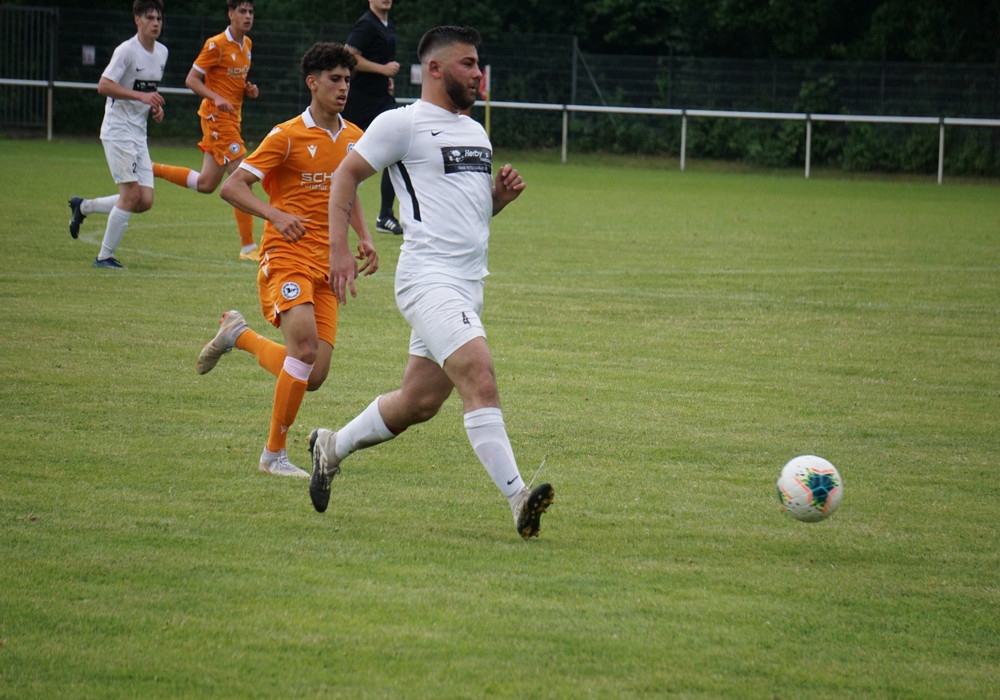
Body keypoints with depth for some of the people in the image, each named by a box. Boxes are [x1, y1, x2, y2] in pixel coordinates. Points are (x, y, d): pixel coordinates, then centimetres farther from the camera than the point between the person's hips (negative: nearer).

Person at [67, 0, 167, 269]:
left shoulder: (162, 52, 11)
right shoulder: (127, 50, -13)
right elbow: (103, 86, -21)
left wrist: (156, 106, 7)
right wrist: (142, 96, -29)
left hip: (139, 133, 8)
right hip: (118, 130, -8)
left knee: (145, 201, 1)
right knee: (132, 194, -14)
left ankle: (83, 207, 20)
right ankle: (105, 256, -2)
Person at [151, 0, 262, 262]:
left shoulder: (247, 44, 11)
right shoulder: (216, 45, -13)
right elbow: (191, 79, -12)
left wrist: (248, 90, 3)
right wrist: (217, 98, -27)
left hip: (232, 117, 9)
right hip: (217, 116, -9)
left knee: (206, 184, 13)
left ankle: (150, 169, 27)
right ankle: (248, 248, -8)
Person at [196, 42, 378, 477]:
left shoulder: (354, 139, 11)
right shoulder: (287, 136, -7)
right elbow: (232, 187, -9)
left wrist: (364, 239, 10)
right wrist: (276, 215, -24)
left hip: (326, 266, 6)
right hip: (286, 258, -6)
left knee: (313, 377, 0)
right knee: (306, 345, -27)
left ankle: (239, 335, 28)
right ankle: (275, 453, -13)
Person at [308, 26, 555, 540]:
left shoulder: (476, 133, 21)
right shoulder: (404, 123, -4)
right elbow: (347, 174, 0)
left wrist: (502, 193, 7)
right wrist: (338, 248, -10)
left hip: (468, 285, 9)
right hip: (429, 279, -9)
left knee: (418, 404, 12)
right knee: (479, 374, -24)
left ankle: (333, 446, 35)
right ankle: (517, 497, -32)